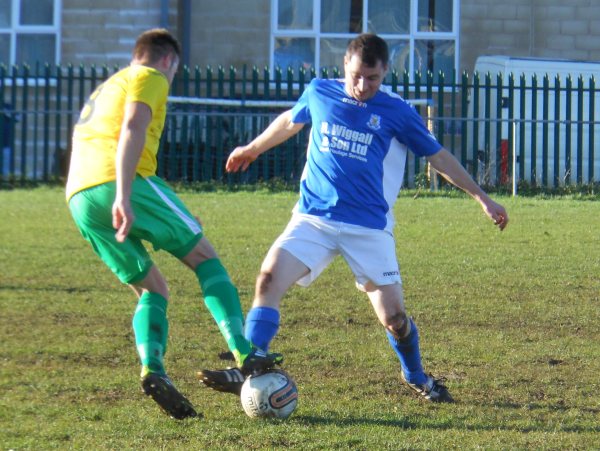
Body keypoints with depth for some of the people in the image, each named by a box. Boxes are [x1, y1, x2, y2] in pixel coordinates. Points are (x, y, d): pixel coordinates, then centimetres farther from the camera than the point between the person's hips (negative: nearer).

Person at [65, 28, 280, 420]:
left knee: (152, 288, 14)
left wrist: (176, 218, 39)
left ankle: (153, 370, -10)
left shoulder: (105, 89, 35)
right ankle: (243, 353, -10)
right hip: (118, 183, -7)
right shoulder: (150, 79, 9)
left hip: (79, 199, 7)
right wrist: (124, 197, -22)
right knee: (205, 257, 4)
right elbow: (132, 130, -10)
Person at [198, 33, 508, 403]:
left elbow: (439, 156, 8)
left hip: (369, 227, -1)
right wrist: (252, 149, 41)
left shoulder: (397, 112, -1)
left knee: (393, 316, -2)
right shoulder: (319, 94, 4)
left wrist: (482, 198, 8)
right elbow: (290, 122, 26)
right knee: (270, 277, -21)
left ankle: (417, 377, 27)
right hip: (313, 217, 2)